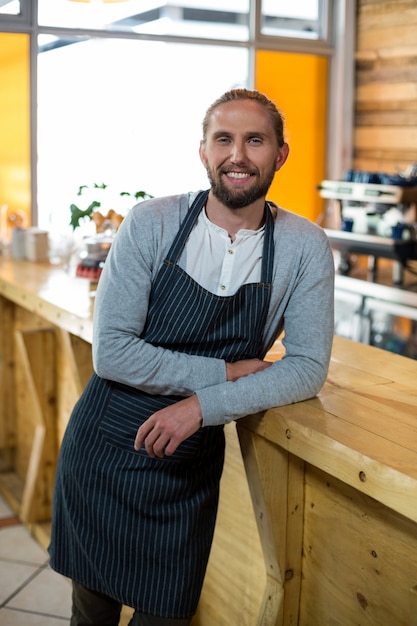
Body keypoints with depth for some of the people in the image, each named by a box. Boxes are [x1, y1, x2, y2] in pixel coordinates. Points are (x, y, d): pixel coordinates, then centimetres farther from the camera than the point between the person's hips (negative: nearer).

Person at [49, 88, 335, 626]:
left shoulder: (305, 248, -8)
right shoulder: (151, 224, -12)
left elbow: (309, 368, -9)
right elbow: (111, 351, -15)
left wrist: (204, 406, -20)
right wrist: (225, 374, -18)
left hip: (190, 470, 1)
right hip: (103, 450, 0)